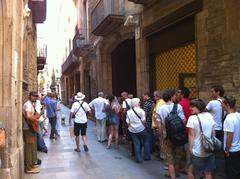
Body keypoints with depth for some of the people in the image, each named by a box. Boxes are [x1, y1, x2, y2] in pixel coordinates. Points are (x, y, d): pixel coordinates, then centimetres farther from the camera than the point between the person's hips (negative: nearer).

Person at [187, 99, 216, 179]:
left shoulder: (192, 118, -15)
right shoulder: (209, 116, 1)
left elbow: (191, 135, -13)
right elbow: (213, 132, 7)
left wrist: (190, 148, -4)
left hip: (198, 151, -5)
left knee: (191, 171, 14)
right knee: (208, 172, 15)